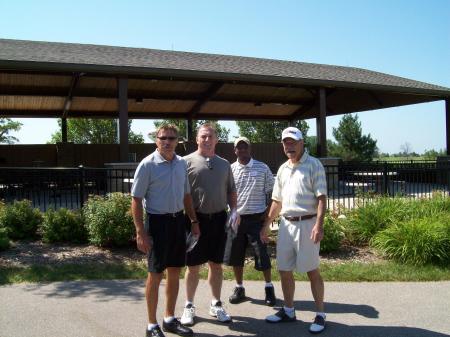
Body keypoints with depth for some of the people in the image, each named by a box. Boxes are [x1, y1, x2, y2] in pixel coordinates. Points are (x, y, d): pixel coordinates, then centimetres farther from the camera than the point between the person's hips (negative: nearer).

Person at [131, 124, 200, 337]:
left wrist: (194, 221, 14)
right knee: (155, 274, 3)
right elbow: (136, 200, -11)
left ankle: (170, 319, 30)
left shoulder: (182, 163, 7)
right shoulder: (148, 164, -11)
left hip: (178, 221, 6)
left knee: (175, 272, 14)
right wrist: (140, 232, -16)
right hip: (158, 222, -6)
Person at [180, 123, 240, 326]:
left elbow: (231, 190, 17)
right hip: (196, 219, -4)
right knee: (193, 266, 6)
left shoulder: (224, 164, 12)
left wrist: (234, 209, 2)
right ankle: (189, 306, 21)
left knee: (216, 264, 13)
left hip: (219, 219, 4)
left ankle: (216, 304, 27)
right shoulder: (188, 162, -3)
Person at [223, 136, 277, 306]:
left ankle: (269, 288, 19)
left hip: (257, 219, -2)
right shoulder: (230, 169, 4)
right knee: (235, 256, 10)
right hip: (236, 219, 3)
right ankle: (239, 288, 26)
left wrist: (267, 214, -3)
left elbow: (270, 192, 4)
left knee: (262, 255, 1)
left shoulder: (262, 168, 0)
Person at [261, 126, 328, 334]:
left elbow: (321, 198, -13)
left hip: (306, 224, -6)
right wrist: (266, 225, 18)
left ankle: (320, 315, 14)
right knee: (284, 270, 11)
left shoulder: (313, 165, -6)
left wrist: (319, 225, -23)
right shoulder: (282, 169, 14)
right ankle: (288, 311, 27)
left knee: (312, 270, 1)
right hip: (286, 224, 7)